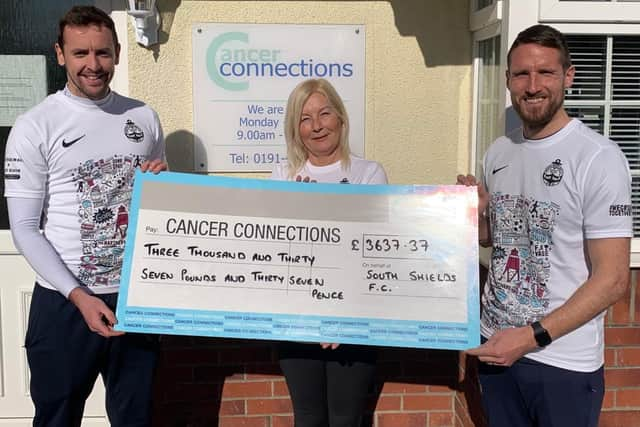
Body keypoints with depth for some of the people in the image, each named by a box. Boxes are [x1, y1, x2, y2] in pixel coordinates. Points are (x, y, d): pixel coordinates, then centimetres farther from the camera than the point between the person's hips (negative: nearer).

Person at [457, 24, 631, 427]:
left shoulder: (599, 158, -15)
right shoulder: (498, 152, 4)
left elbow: (613, 279, -16)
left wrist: (532, 336, -21)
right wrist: (476, 214, -4)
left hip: (565, 364, -5)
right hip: (496, 346, 6)